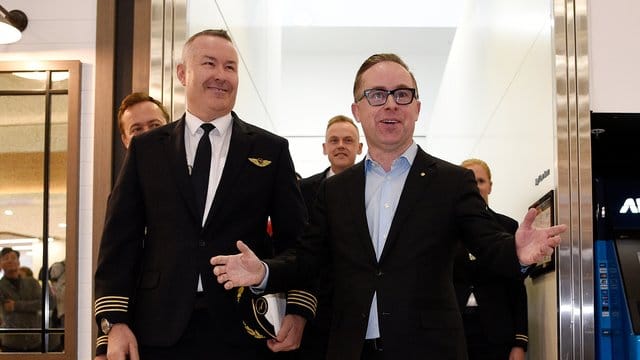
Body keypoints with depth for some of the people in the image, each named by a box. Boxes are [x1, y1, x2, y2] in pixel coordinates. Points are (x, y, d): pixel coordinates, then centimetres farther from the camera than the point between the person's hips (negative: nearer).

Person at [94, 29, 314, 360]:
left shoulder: (271, 149, 7)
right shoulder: (145, 148, 8)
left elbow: (295, 237, 6)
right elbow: (120, 238, 5)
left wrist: (298, 311, -6)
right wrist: (113, 322, -5)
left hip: (242, 332, 0)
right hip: (160, 330, 0)